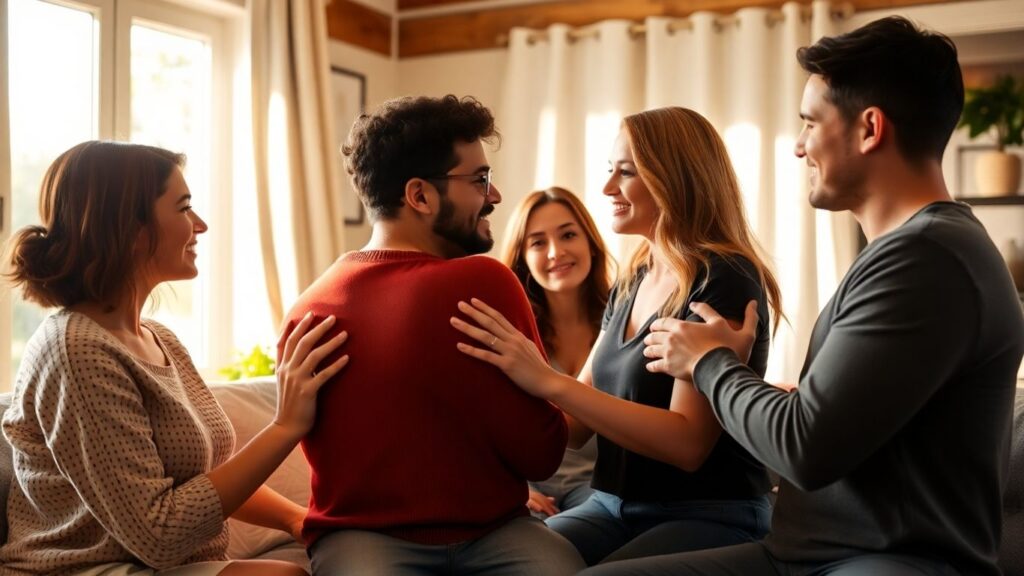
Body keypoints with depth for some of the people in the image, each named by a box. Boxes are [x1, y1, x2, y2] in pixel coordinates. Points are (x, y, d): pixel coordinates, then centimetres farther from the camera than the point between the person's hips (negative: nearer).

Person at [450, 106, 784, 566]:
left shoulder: (724, 279, -13)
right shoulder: (631, 283, 11)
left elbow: (687, 443, -21)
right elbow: (577, 424, 10)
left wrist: (549, 381, -26)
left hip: (710, 518, -7)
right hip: (614, 508, 7)